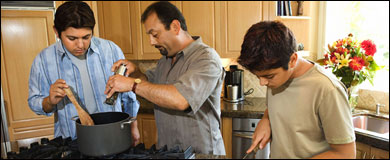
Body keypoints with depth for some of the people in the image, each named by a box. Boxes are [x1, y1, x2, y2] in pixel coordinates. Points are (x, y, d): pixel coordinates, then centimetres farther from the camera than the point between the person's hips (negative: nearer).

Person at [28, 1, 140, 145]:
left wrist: (133, 126, 12)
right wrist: (50, 102, -16)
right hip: (71, 142, 1)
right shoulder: (43, 60, -2)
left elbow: (127, 93, 7)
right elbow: (34, 103, 6)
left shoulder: (111, 50, -3)